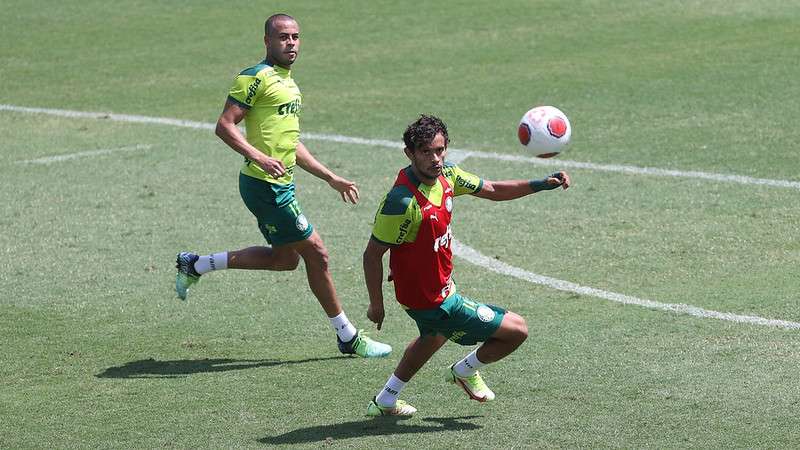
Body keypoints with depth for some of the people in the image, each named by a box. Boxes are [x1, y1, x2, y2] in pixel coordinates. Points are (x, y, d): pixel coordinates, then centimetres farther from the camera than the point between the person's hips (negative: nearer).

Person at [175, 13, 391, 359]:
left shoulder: (289, 84, 17)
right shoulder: (256, 78, -12)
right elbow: (225, 125, -18)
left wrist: (332, 178, 24)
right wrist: (259, 157, -30)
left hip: (280, 185, 10)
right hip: (265, 186, -10)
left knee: (285, 258, 16)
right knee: (316, 252, -3)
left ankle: (195, 265, 24)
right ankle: (349, 337, 8)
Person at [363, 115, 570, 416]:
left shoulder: (446, 174, -8)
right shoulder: (403, 201, -32)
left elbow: (493, 190, 6)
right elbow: (372, 254, -24)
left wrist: (542, 184, -4)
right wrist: (376, 305, -17)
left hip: (440, 286, 9)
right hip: (432, 300, -9)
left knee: (433, 337, 39)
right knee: (516, 330, -1)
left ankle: (385, 402, 50)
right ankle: (466, 371, 26)